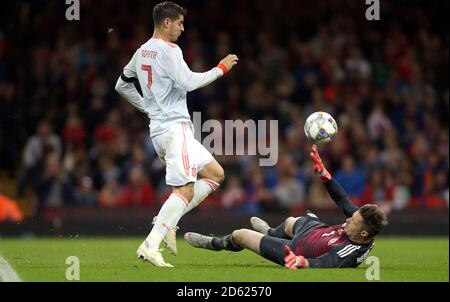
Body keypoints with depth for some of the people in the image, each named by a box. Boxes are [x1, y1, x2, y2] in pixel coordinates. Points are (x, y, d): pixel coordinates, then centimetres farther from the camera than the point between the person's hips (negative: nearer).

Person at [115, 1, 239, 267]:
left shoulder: (142, 52, 17)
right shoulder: (168, 50, -10)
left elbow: (122, 85, 26)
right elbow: (188, 82, -17)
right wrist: (221, 69, -6)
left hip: (159, 126, 10)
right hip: (175, 127, -10)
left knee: (216, 174, 12)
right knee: (185, 190, -15)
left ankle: (167, 221, 3)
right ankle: (150, 246, -22)